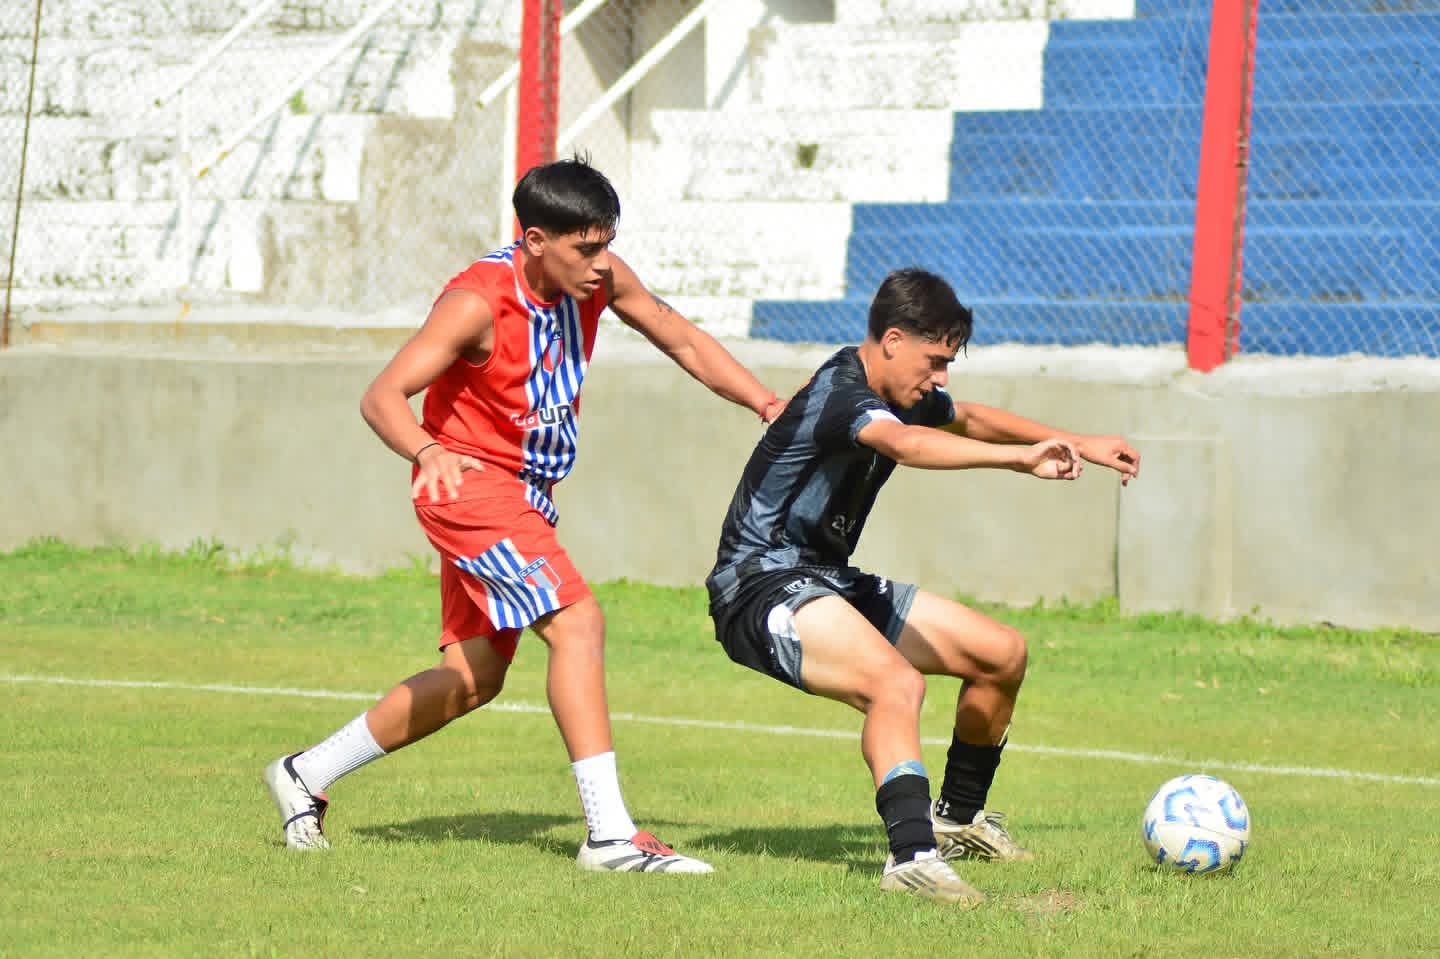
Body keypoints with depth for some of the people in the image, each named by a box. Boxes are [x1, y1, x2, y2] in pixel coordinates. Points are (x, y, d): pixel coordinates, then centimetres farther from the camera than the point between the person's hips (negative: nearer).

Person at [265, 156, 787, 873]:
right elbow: (381, 397, -29)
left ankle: (307, 776, 28)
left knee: (475, 676, 14)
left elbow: (683, 342, 11)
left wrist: (768, 406, 1)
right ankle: (609, 834, -25)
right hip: (468, 482, -9)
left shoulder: (601, 280, -4)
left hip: (523, 492, 9)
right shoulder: (478, 302, -24)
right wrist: (428, 452, -48)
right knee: (578, 622, -23)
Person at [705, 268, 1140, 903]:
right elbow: (906, 445, -45)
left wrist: (1078, 444, 24)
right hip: (762, 585, -10)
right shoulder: (840, 393, -22)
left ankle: (957, 818, 29)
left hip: (829, 580, 10)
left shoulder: (905, 395, 8)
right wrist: (1022, 458, -53)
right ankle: (912, 856, -46)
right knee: (897, 683, -37)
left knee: (1002, 654, 11)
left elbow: (969, 419, 30)